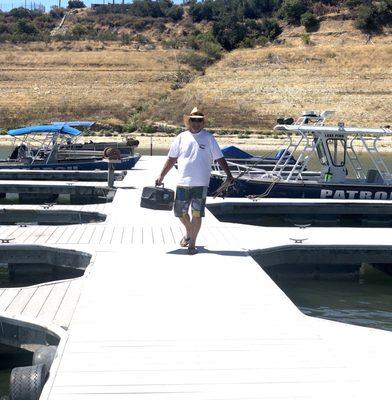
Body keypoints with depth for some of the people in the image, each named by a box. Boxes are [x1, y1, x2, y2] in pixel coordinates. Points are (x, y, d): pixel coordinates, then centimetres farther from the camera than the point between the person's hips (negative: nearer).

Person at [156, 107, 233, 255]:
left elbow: (219, 158, 4)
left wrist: (228, 174, -4)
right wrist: (161, 176, 9)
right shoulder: (181, 137, 6)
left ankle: (192, 243, 8)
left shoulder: (208, 138, 2)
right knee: (180, 212, 11)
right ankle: (189, 233, 38)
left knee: (197, 214, -4)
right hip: (183, 182, 2)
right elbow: (172, 158, 11)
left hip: (200, 183, -2)